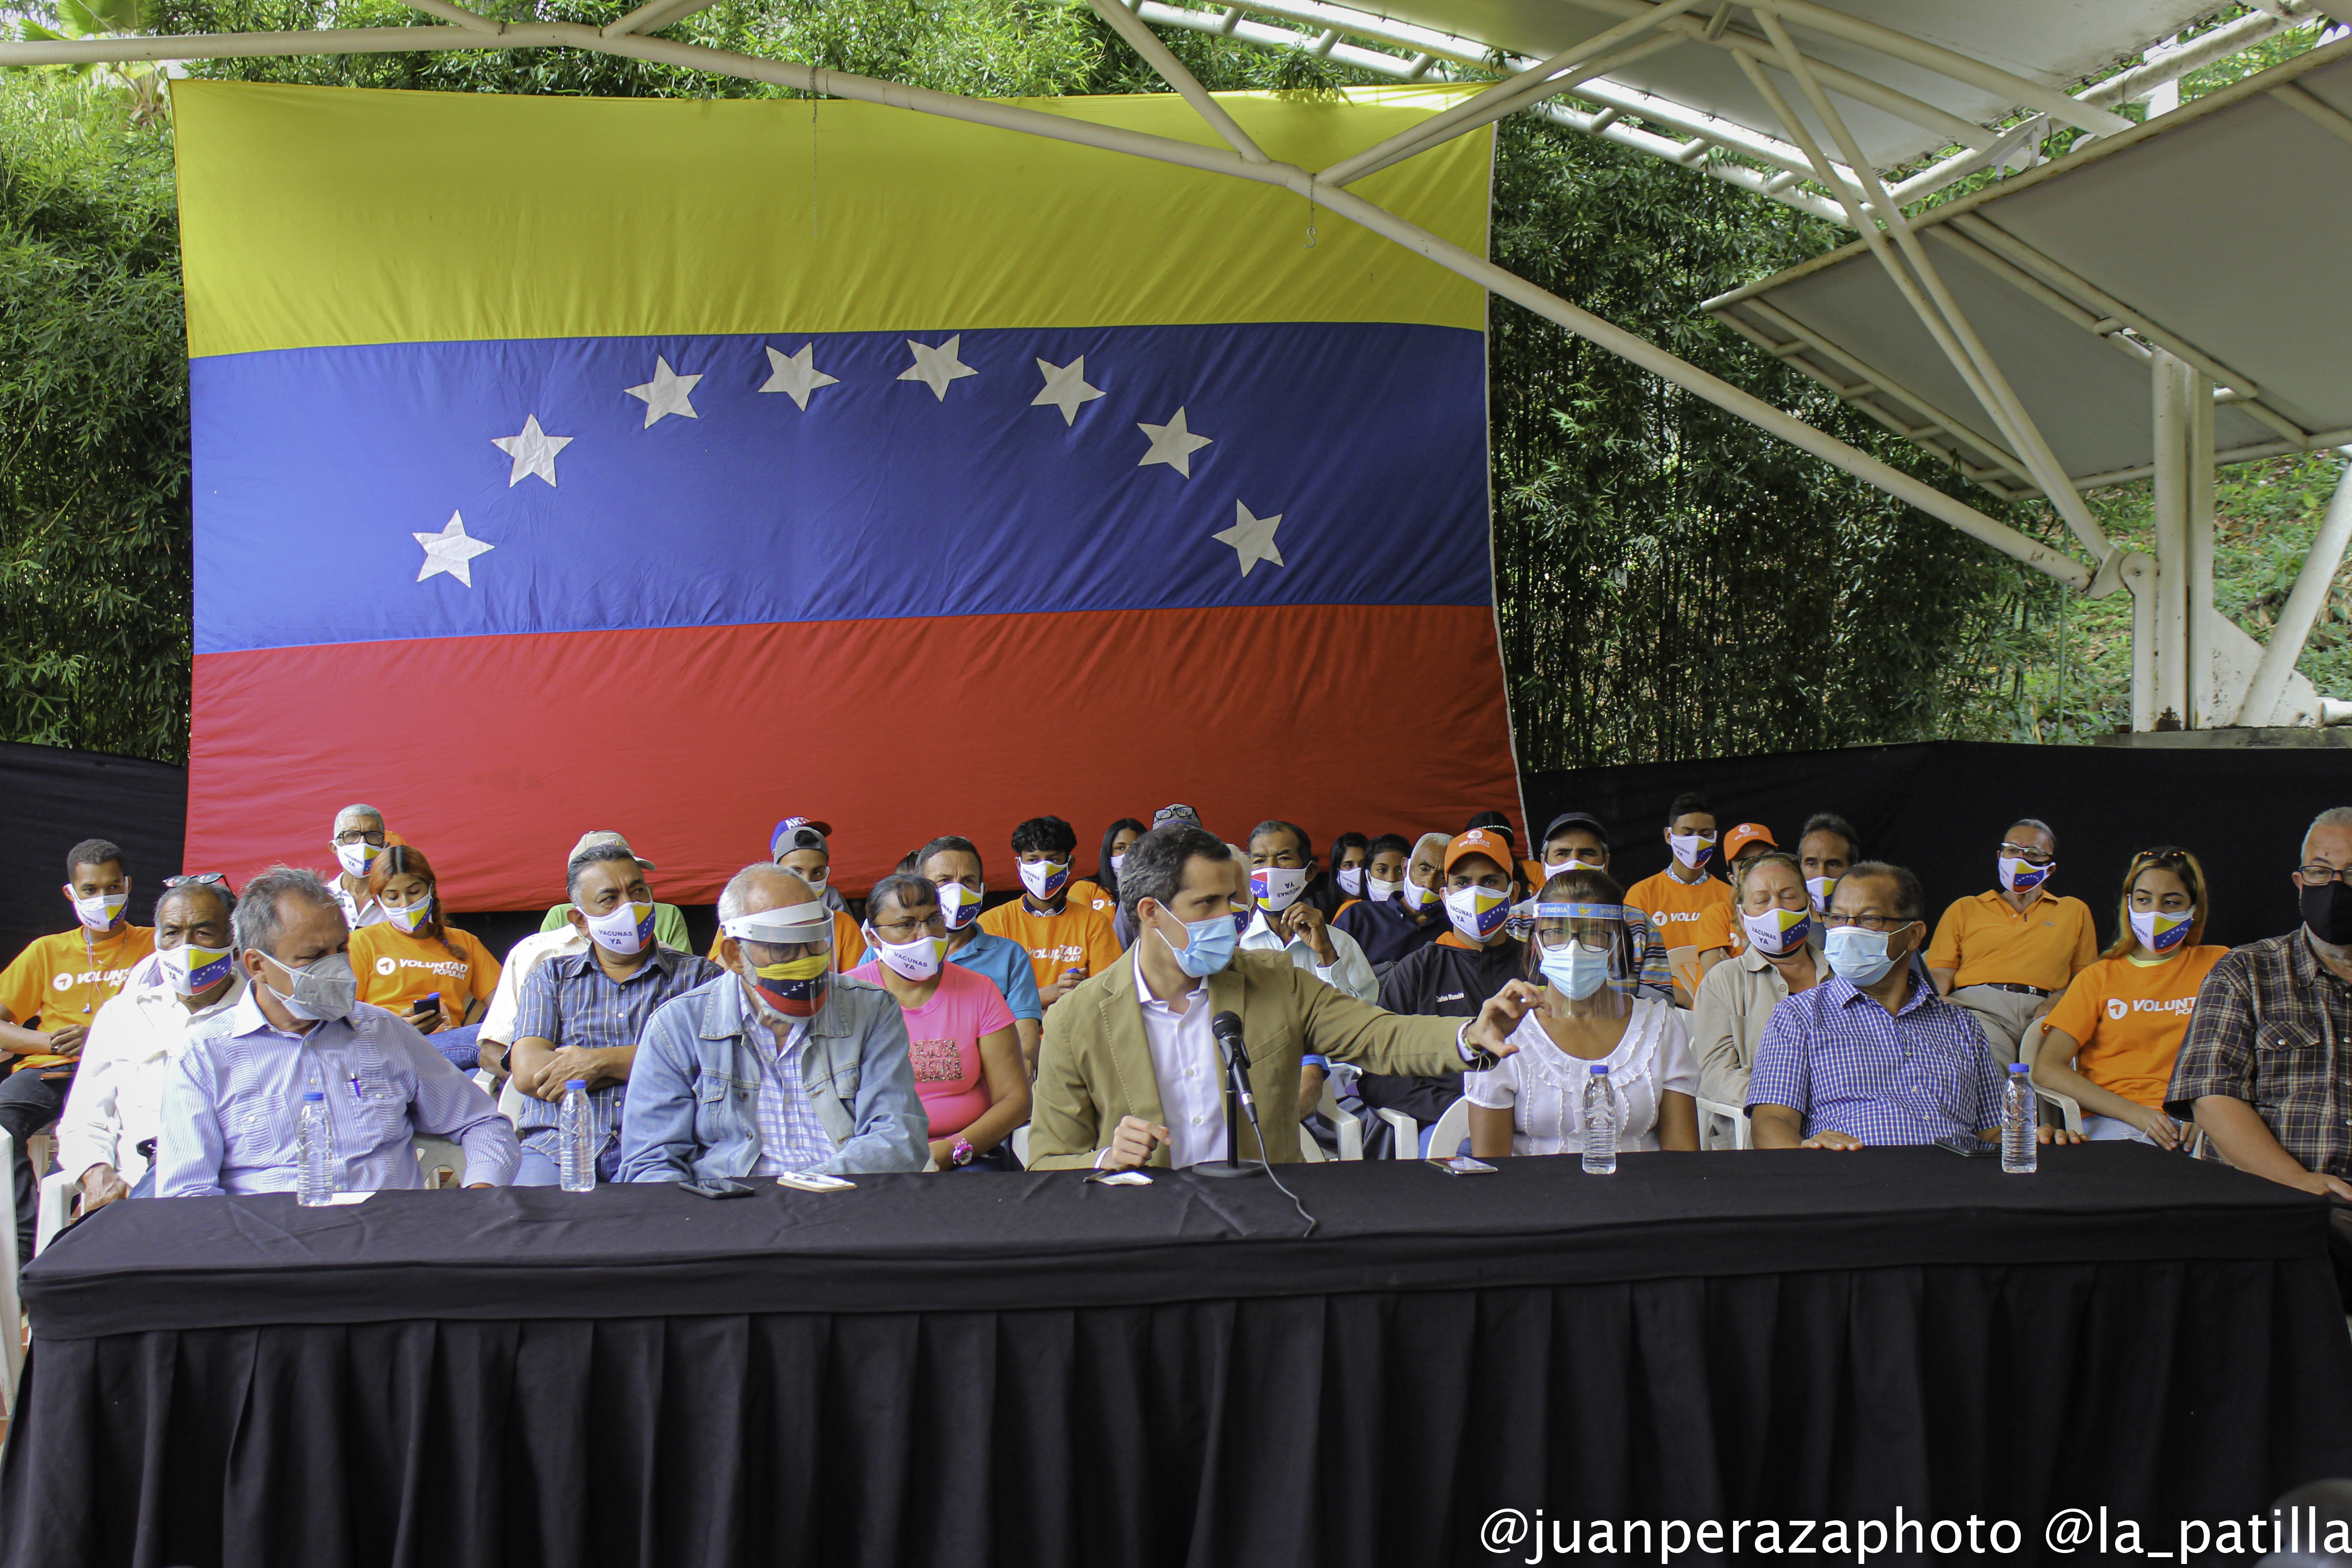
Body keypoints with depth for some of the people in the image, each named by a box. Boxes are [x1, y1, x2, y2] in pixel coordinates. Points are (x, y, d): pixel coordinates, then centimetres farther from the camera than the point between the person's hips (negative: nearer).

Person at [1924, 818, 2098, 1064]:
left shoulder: (2074, 911, 28)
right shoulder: (1964, 910, 26)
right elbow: (1940, 975, 16)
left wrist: (2057, 1002, -4)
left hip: (2041, 1012, 1)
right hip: (1979, 1007, -1)